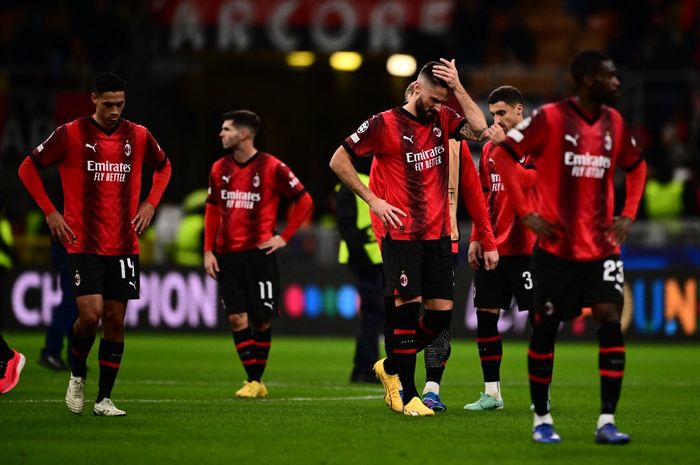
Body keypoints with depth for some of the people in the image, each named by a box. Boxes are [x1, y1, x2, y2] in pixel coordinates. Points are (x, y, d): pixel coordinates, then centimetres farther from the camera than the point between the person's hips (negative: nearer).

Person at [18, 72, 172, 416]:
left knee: (115, 321, 2)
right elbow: (28, 168, 3)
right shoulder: (70, 135, -5)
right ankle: (77, 374, 13)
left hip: (124, 246, 3)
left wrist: (150, 204, 9)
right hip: (84, 244, -3)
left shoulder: (138, 136, 5)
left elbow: (163, 167, 24)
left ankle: (104, 399, 11)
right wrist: (50, 213, -4)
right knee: (91, 314, -16)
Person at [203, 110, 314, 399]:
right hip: (227, 255, 4)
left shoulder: (271, 167, -6)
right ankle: (254, 381, -1)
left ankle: (257, 380, 14)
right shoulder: (219, 169, 8)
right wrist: (208, 250, 7)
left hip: (259, 254, -4)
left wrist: (284, 237, -4)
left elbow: (304, 201, 0)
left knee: (262, 319, 0)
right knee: (236, 318, -6)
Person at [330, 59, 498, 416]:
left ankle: (391, 368, 24)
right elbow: (338, 160, -3)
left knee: (441, 313, 2)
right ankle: (407, 396, -4)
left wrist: (457, 88, -10)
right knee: (408, 305, -11)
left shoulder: (442, 120, 9)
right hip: (401, 233, -5)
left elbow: (479, 129, -8)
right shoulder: (384, 124, -6)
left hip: (437, 234, 5)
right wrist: (373, 200, -8)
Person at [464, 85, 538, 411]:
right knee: (486, 316, 4)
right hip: (493, 248, 7)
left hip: (527, 247, -6)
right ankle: (491, 393, 10)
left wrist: (503, 147, -20)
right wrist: (476, 238, 13)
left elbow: (529, 182, -21)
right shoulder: (489, 148, 14)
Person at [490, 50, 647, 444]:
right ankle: (542, 419, 17)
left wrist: (629, 215, 9)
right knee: (545, 329, 3)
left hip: (601, 246, 4)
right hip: (556, 246, -4)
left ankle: (607, 422, -9)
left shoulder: (614, 122, 7)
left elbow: (636, 167, 23)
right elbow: (503, 155, -10)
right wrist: (527, 212, -13)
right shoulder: (550, 118, -9)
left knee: (610, 320, -10)